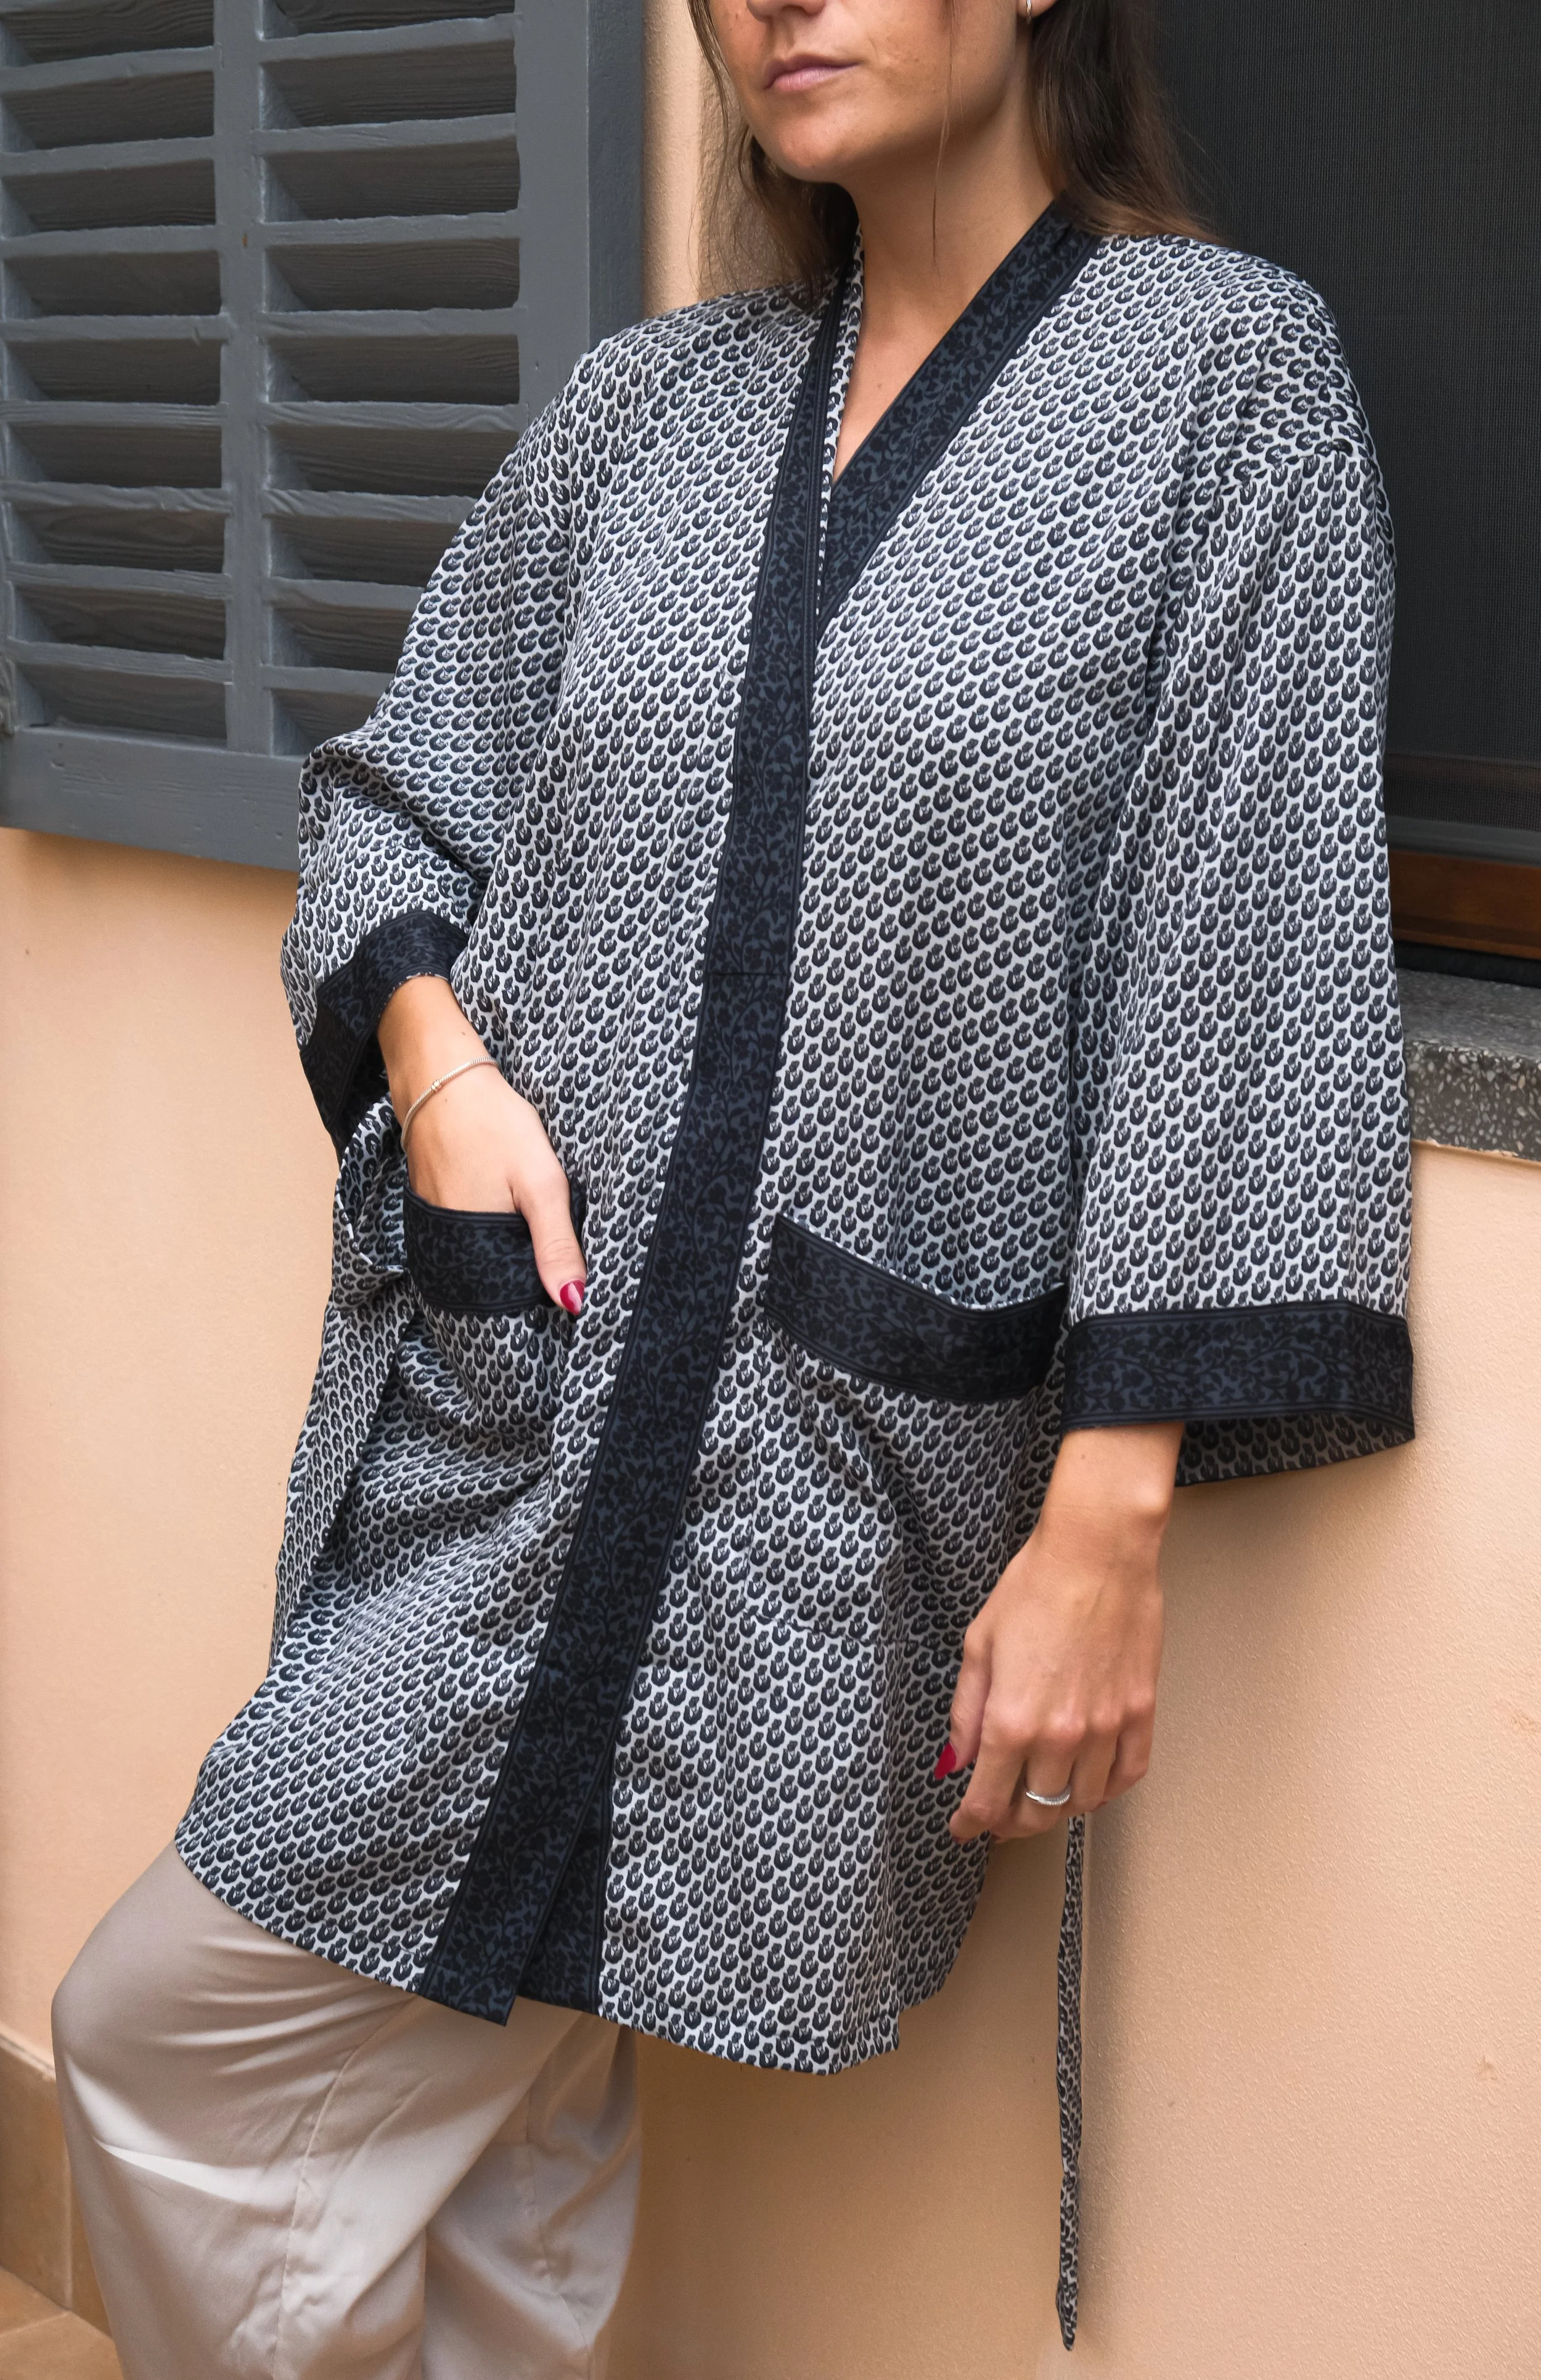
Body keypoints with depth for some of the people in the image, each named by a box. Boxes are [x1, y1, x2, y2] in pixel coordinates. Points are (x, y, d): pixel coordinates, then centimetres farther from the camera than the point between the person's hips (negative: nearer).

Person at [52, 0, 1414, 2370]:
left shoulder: (1223, 369, -4)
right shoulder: (644, 409, 10)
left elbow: (1233, 960, -10)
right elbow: (395, 787, 20)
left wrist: (1110, 1512, -15)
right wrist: (433, 1042, -3)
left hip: (835, 1458, -5)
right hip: (510, 1389, 5)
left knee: (178, 2025, -3)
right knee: (478, 2106, 12)